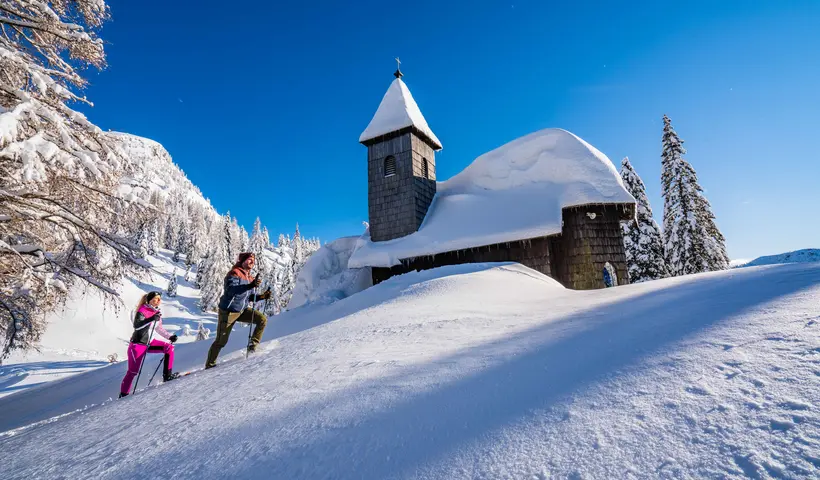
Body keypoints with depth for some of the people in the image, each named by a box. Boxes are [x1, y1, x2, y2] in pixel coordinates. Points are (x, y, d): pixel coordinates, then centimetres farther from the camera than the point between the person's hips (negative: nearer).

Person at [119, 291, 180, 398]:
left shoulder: (157, 312, 5)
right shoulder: (142, 311, -16)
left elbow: (158, 328, 17)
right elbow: (136, 326, -33)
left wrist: (169, 336, 8)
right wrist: (151, 319, -43)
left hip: (150, 343, 6)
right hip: (138, 344, -6)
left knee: (169, 347, -11)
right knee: (133, 371, -3)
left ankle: (167, 375, -6)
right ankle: (123, 394, 13)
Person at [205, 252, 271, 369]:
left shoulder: (249, 278, 11)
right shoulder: (235, 272, -13)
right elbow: (231, 290, -29)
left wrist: (262, 297, -1)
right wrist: (250, 286, -39)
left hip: (242, 310, 7)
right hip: (228, 312, -7)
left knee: (262, 319, -9)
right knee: (221, 341, 1)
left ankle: (252, 346, -2)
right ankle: (209, 365, 18)